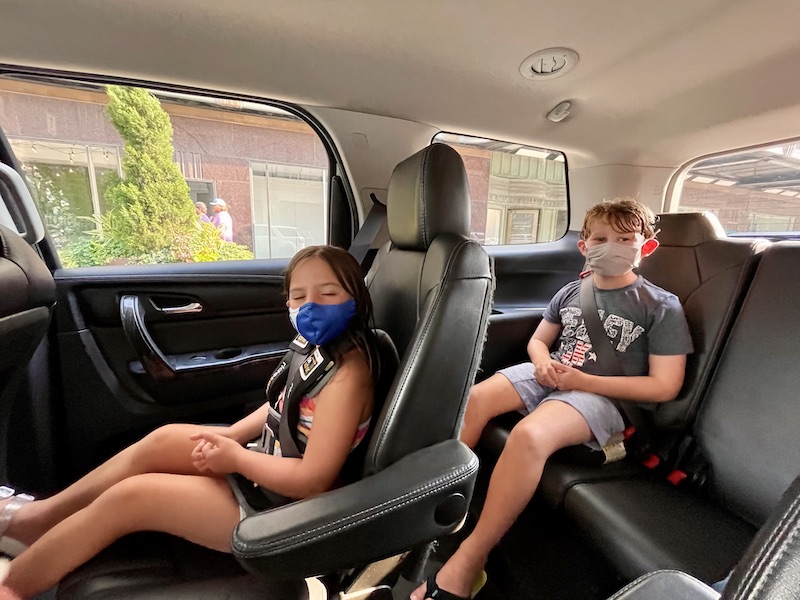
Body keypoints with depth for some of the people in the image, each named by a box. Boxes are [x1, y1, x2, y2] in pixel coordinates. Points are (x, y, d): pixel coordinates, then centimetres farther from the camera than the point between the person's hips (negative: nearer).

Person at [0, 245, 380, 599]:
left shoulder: (347, 377, -30)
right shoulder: (317, 347, -1)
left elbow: (313, 479, -28)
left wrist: (235, 458, -17)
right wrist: (229, 435, 0)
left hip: (280, 506, -8)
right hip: (269, 463, 8)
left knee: (126, 497, -5)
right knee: (165, 440, 8)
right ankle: (41, 514, 27)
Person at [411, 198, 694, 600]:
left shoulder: (661, 307, -2)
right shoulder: (571, 292, 10)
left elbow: (664, 386, -7)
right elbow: (537, 340, 18)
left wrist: (582, 380, -16)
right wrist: (542, 362, -7)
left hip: (603, 396, -5)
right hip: (549, 378, 6)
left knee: (529, 434, -35)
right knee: (474, 398, -20)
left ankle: (467, 563, -17)